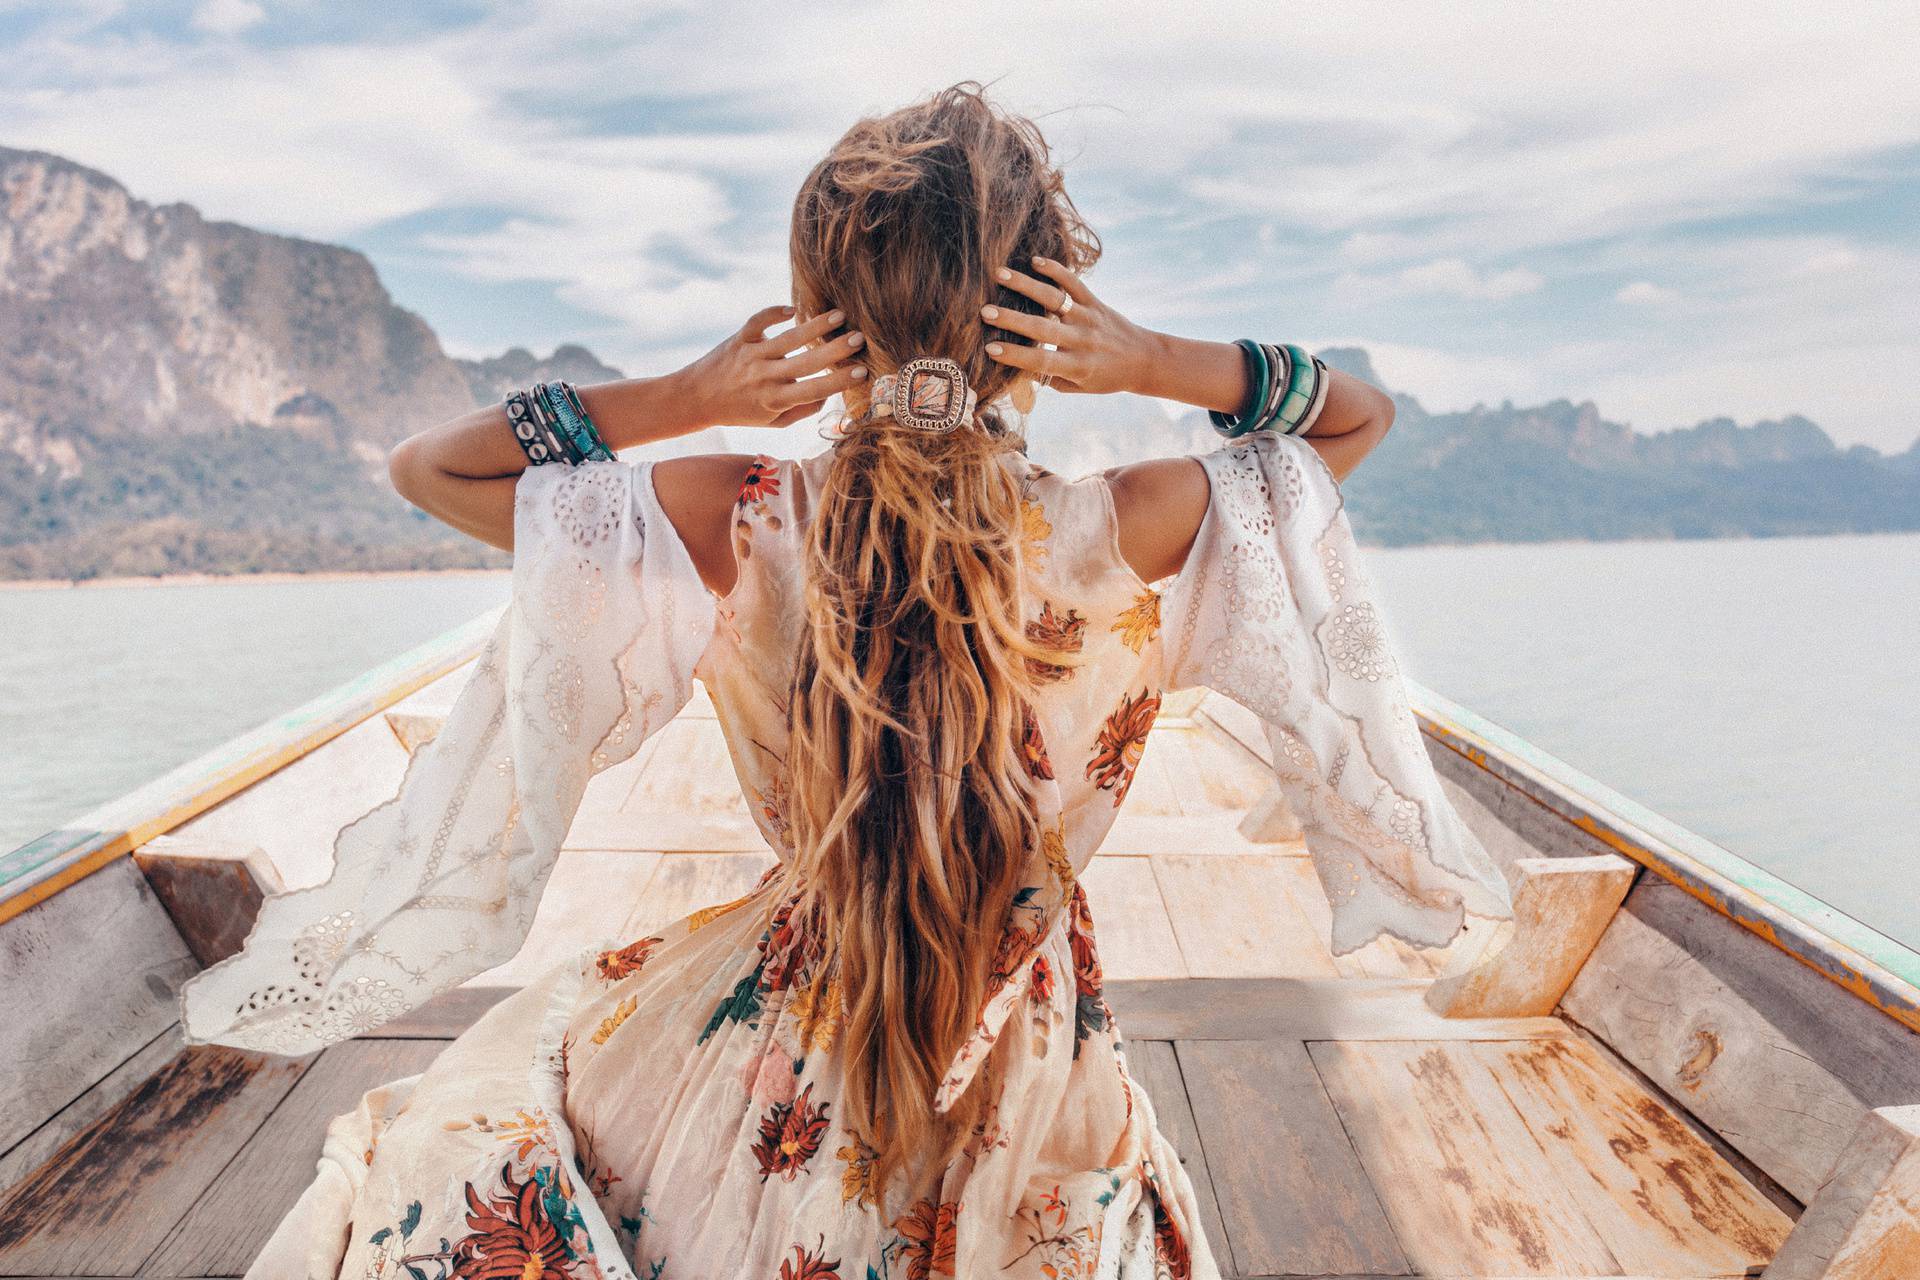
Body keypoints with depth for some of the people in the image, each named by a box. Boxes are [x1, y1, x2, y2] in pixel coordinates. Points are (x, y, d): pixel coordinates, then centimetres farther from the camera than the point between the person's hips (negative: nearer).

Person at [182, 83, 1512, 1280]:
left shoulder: (734, 532, -24)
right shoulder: (1140, 533, -23)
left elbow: (427, 462, -8)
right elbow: (1361, 409, -3)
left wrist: (687, 394, -21)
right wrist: (1155, 362, -20)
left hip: (782, 1077, 0)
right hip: (1038, 1064, 2)